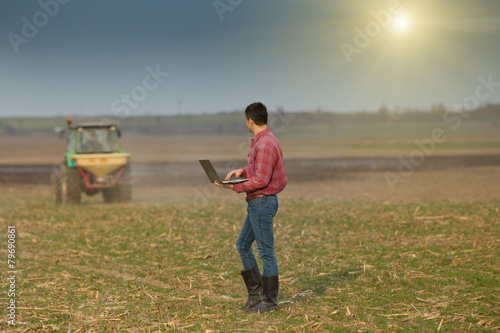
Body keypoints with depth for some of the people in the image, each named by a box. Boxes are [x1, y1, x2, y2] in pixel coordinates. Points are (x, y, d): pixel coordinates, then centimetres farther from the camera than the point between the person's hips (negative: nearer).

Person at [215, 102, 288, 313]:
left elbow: (261, 180, -24)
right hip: (257, 203, 11)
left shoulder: (265, 144, -20)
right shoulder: (261, 141, 13)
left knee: (266, 252, -2)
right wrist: (242, 171, 7)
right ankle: (256, 293, 21)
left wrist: (235, 187, -19)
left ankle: (270, 301, 7)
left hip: (262, 202, -11)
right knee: (242, 245, 16)